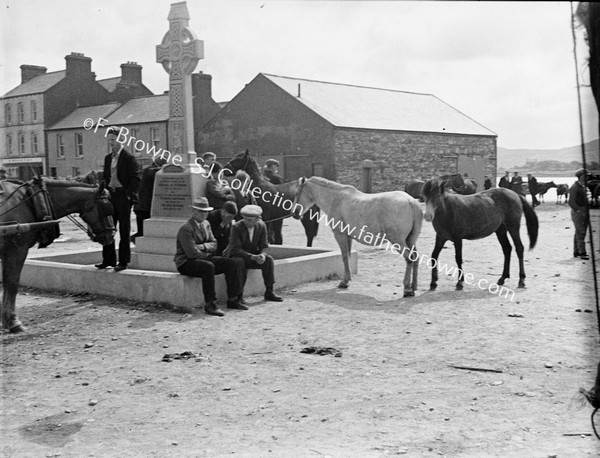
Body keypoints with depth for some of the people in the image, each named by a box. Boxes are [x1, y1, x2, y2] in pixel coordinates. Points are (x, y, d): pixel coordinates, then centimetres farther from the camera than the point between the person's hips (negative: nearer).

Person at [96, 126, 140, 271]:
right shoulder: (108, 157, 14)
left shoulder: (129, 157, -7)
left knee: (124, 231, 0)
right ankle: (108, 260, 17)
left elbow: (135, 179, -9)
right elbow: (105, 177, 19)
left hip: (123, 197, -7)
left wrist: (130, 195, -15)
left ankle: (123, 262, 5)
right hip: (110, 195, 7)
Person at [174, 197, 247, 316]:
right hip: (186, 263, -8)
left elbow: (213, 244, 8)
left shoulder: (206, 224, 11)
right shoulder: (186, 229, -16)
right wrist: (208, 254, -7)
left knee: (233, 263, -6)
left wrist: (203, 246, -14)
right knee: (208, 266, -39)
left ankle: (232, 300, -4)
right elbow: (192, 253, -21)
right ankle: (209, 305, -32)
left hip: (205, 259, 8)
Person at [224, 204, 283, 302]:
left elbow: (264, 246, -4)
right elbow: (236, 250, -24)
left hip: (253, 255, 4)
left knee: (269, 259, -20)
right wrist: (253, 257, -35)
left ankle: (269, 291, -14)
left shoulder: (261, 226, -6)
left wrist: (262, 255, -29)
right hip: (235, 256, -4)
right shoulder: (236, 227, -19)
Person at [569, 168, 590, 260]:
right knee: (580, 233, -11)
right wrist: (578, 210, -26)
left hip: (584, 212, 9)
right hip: (577, 212, -9)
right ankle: (582, 253, -11)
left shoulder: (584, 187, 15)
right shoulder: (574, 188, -12)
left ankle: (576, 252, 18)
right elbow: (571, 202, -18)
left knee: (579, 233, 12)